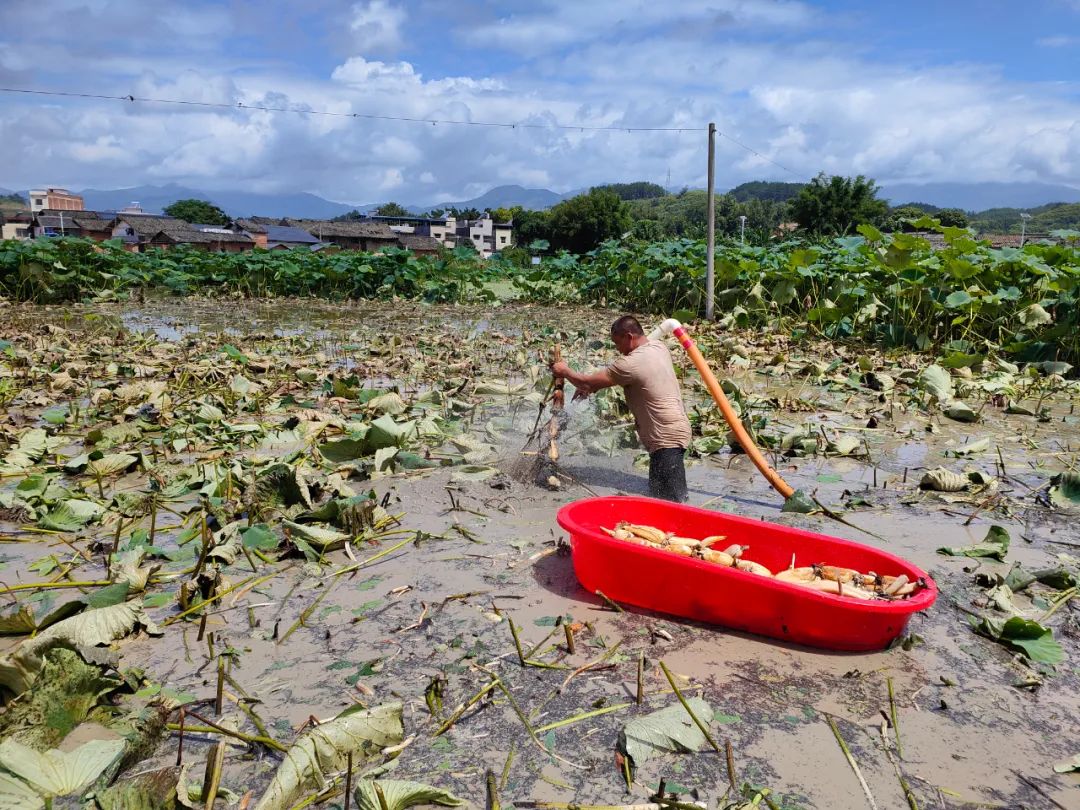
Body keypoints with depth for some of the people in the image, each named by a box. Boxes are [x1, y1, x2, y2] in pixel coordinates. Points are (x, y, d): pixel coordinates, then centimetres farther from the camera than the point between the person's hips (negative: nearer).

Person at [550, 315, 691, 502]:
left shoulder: (632, 363, -19)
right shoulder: (657, 346, 8)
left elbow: (588, 382, -10)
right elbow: (614, 374, 21)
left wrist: (565, 371, 7)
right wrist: (592, 386, 12)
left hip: (667, 437, -10)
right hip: (671, 432, 10)